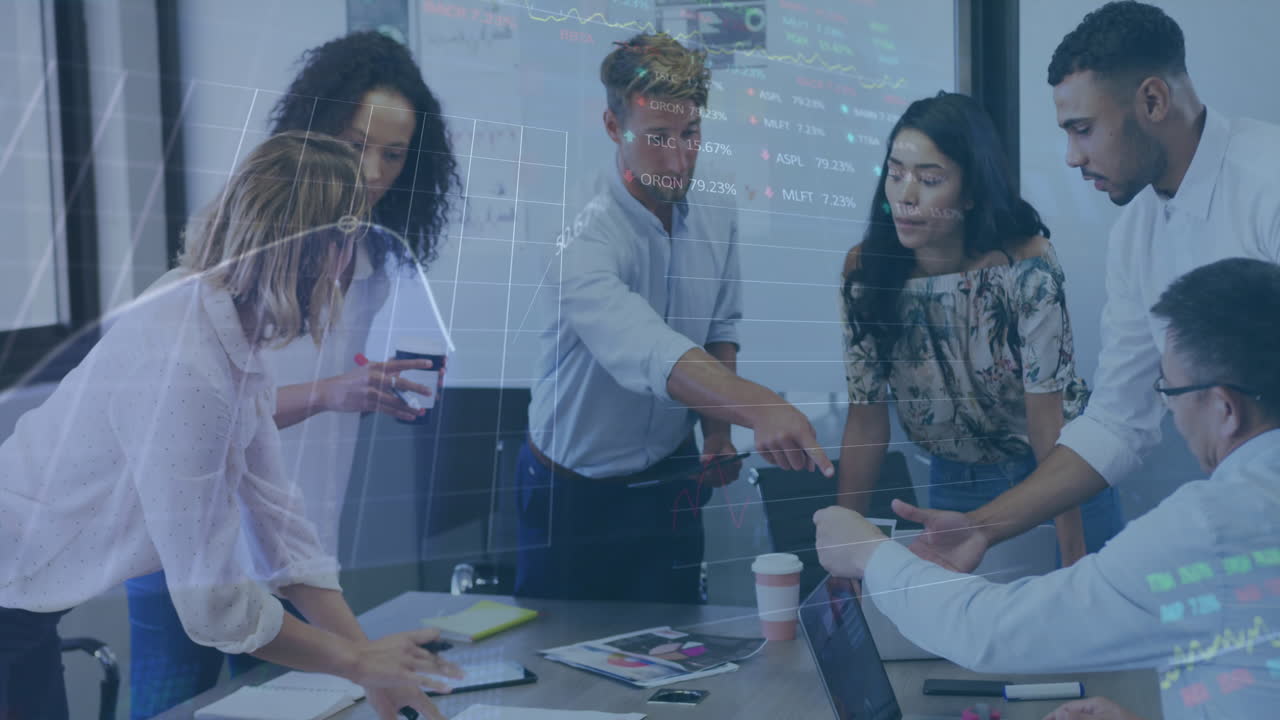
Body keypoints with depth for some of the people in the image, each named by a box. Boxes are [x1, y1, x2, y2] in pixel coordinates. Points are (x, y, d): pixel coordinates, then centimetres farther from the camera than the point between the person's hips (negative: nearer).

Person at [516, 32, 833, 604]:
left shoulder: (717, 225, -6)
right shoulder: (581, 242, -29)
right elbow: (647, 350, -45)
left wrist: (717, 429, -6)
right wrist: (759, 408, -59)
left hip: (670, 479, 5)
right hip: (573, 493, -5)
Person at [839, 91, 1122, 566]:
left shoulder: (1026, 265, -24)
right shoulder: (865, 270, -16)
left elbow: (1047, 414, -23)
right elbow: (866, 419, -10)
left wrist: (1074, 559, -25)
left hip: (1056, 469, -2)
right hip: (953, 479, 2)